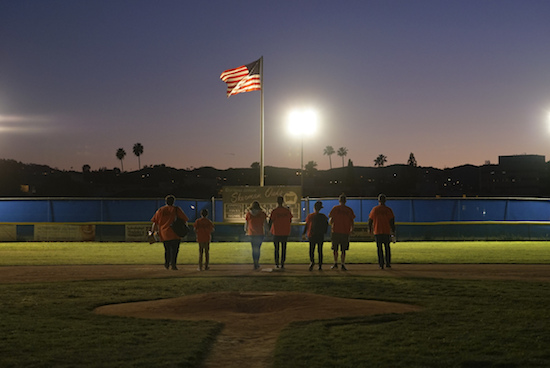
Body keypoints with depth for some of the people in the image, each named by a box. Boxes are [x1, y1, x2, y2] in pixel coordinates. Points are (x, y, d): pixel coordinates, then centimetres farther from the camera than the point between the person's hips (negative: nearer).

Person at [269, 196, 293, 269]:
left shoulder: (274, 211, -11)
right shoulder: (287, 210, -2)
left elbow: (270, 222, -11)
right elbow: (290, 221, 8)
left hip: (276, 232, -2)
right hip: (285, 233, 2)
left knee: (276, 249, 8)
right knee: (283, 249, 7)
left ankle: (276, 263, 7)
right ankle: (282, 263, 4)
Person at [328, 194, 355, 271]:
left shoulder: (335, 208, -1)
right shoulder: (349, 210, 2)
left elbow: (331, 219, 2)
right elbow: (352, 222, 4)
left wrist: (331, 226, 23)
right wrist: (351, 229, 21)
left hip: (336, 231, -1)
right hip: (345, 232, 1)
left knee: (335, 249, 10)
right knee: (343, 250, 6)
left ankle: (336, 263, 5)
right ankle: (343, 265, 4)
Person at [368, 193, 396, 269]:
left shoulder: (375, 209, -1)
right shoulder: (388, 210, 0)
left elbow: (370, 220, 2)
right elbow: (392, 221, -3)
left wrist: (370, 229, 18)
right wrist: (393, 231, 3)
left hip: (377, 232, 0)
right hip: (387, 232, 0)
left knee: (379, 249, 3)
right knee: (387, 248, 12)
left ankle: (381, 264, -1)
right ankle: (388, 263, 12)